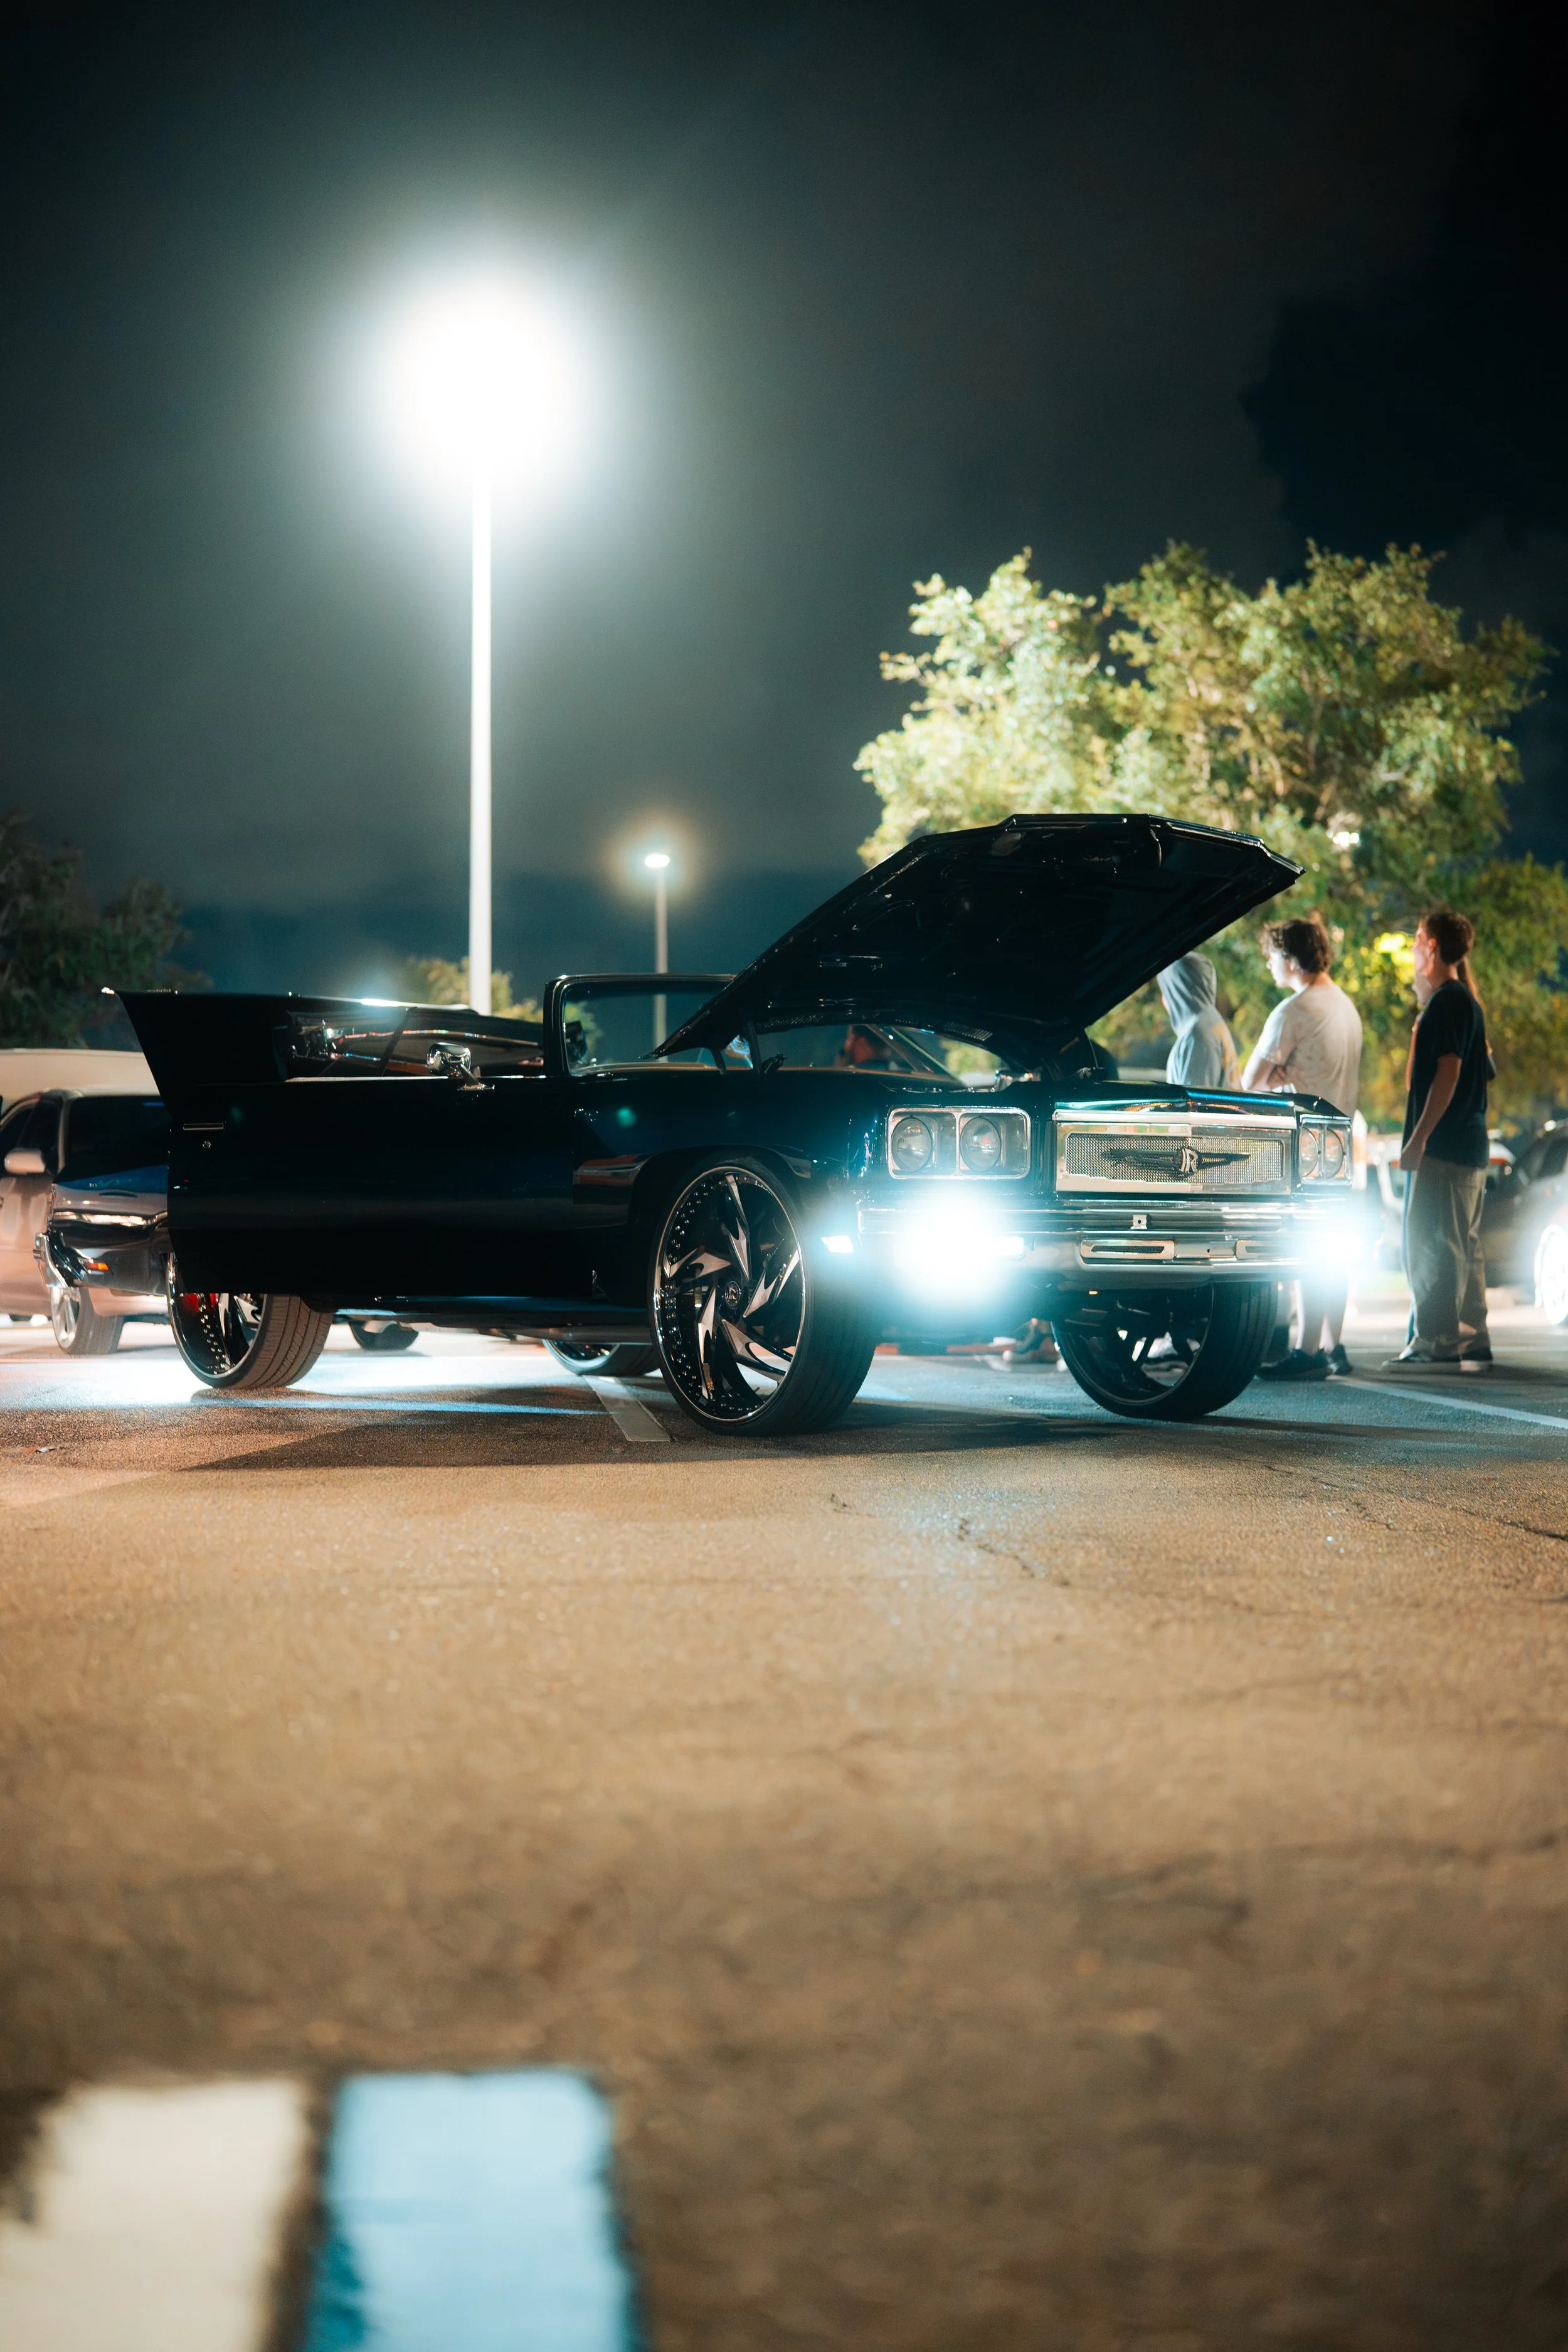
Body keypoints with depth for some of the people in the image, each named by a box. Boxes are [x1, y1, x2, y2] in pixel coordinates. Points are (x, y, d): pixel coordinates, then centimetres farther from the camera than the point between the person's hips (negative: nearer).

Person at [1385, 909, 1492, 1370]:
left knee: (1431, 1244, -10)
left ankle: (1435, 1341, -12)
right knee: (1463, 1248, 11)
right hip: (1469, 1145, 10)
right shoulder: (1465, 1001, 18)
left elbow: (1448, 1071, -20)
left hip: (1442, 1143, -10)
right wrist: (1423, 996, 25)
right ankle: (1471, 1344, 14)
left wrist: (1419, 1137, -22)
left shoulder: (1447, 1001, -12)